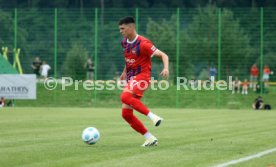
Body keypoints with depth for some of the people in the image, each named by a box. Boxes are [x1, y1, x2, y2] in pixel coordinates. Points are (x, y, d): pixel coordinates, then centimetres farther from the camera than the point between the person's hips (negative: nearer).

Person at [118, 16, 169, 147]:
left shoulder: (143, 43, -14)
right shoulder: (124, 42, 10)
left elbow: (163, 55, -13)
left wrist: (166, 68, -31)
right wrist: (124, 72, 27)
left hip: (142, 76, -8)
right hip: (130, 79, 8)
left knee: (125, 96, -35)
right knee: (126, 114, -2)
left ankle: (153, 117, -31)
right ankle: (150, 138, 5)